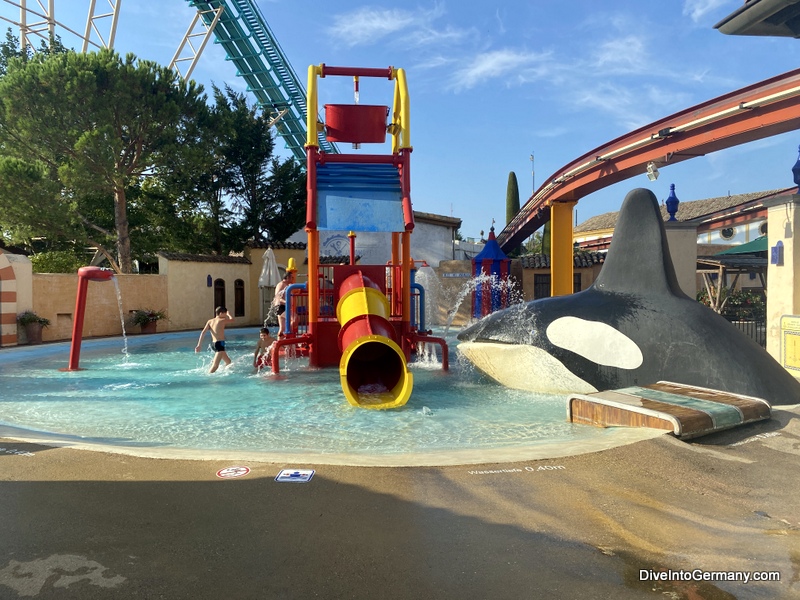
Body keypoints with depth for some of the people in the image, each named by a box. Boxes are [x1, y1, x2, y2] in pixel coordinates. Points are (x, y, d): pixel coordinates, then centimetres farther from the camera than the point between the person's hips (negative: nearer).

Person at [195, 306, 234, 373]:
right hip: (220, 344, -8)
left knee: (228, 361, 22)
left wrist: (199, 345, 1)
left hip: (214, 344, 8)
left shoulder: (210, 321, 10)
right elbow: (231, 319, 14)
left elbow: (203, 332, 2)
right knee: (215, 366, -15)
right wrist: (228, 314, 34)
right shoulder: (222, 320, -5)